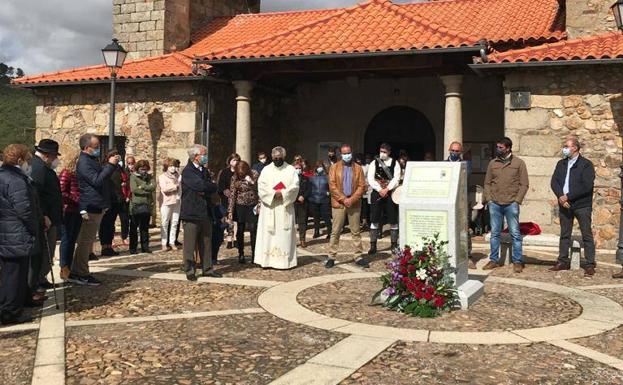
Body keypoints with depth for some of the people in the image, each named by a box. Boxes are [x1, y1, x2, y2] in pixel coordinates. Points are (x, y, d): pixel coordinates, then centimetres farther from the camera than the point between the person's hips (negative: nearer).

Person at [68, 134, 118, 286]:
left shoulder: (91, 160, 17)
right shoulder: (84, 163, -15)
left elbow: (101, 176, 24)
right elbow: (97, 181, -24)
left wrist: (112, 164, 10)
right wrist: (110, 165, -20)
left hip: (97, 207, 11)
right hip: (91, 207, -11)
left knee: (86, 241, 14)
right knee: (85, 241, -6)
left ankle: (77, 272, 21)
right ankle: (80, 274, -1)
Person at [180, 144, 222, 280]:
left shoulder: (204, 171, 17)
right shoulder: (188, 171, -8)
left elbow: (214, 188, 8)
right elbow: (201, 186, -21)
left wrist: (205, 191, -10)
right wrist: (212, 186, -4)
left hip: (205, 212, 7)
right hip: (192, 213, -7)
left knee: (206, 243, 11)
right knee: (190, 244, 0)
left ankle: (207, 269, 19)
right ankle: (189, 271, 7)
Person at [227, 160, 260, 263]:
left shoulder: (255, 174, -7)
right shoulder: (235, 178, -6)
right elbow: (232, 195, -7)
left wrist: (259, 204, -11)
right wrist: (230, 212, -10)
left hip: (253, 206, 0)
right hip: (240, 206, 1)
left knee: (254, 230, -3)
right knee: (240, 231, 6)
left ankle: (254, 255, 7)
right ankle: (241, 254, 16)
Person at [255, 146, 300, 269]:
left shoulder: (291, 169, 7)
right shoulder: (266, 169, 9)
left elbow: (295, 186, -3)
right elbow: (261, 186, -2)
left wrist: (283, 193, -17)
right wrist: (273, 194, -15)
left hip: (285, 207, -1)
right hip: (269, 206, 1)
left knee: (285, 233, -1)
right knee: (268, 233, -1)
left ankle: (285, 260, 1)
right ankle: (267, 259, 1)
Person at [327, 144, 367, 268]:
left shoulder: (358, 168, 7)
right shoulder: (335, 167, 5)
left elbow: (362, 186, 1)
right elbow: (332, 185, -4)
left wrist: (352, 199, -11)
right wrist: (343, 199, -12)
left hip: (354, 204, 1)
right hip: (338, 203, -1)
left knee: (356, 232, 6)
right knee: (335, 232, 1)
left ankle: (358, 257, 11)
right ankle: (331, 257, 6)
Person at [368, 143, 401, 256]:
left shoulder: (394, 163, 3)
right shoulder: (374, 163, 6)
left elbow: (396, 179, -7)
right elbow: (370, 179, -3)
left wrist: (386, 189, -17)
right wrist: (380, 190, -14)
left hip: (390, 193, -1)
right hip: (377, 193, 1)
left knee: (393, 220, 2)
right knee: (374, 220, 2)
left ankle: (394, 245, 13)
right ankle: (373, 245, 9)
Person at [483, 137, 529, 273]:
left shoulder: (519, 163, 2)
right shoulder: (493, 163, 10)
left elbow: (524, 184, 0)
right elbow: (487, 183, 14)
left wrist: (517, 200, -7)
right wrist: (488, 198, 2)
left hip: (511, 204, -3)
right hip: (495, 204, 3)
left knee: (515, 233, 0)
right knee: (495, 233, 7)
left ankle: (517, 262, 6)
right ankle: (494, 260, 16)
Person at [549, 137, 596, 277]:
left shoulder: (586, 164, -6)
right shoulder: (561, 164, 13)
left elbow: (587, 186, -15)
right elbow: (554, 181, 5)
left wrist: (568, 197, -16)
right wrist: (560, 196, -12)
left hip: (582, 205, -6)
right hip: (564, 204, 6)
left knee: (587, 235, -2)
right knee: (564, 235, 11)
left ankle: (590, 265, 2)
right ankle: (563, 262, 19)